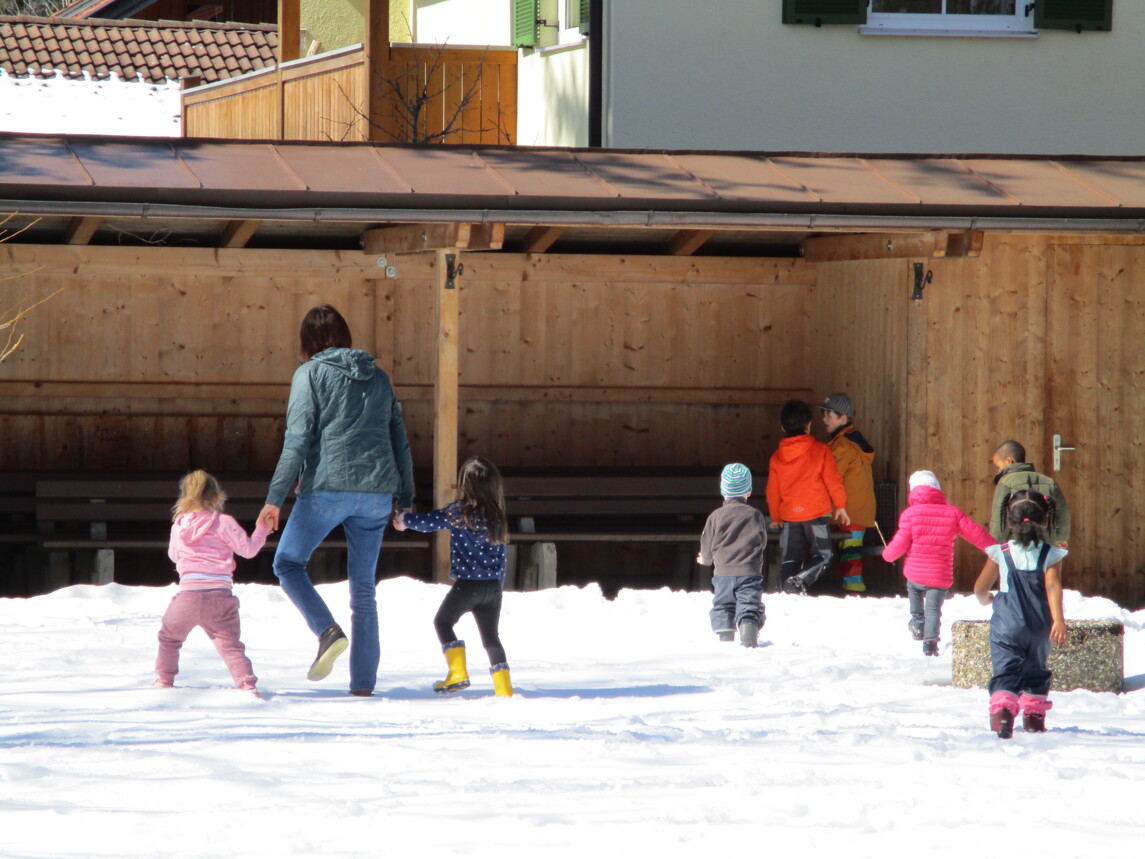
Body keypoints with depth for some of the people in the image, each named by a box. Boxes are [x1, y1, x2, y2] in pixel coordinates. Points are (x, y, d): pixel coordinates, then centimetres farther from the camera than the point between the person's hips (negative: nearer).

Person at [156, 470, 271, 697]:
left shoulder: (179, 526, 10)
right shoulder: (224, 523, 1)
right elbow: (248, 549, 2)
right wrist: (261, 530, 18)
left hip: (189, 594, 1)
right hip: (220, 595, -1)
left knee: (169, 636, 24)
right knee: (229, 644, 2)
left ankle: (164, 679, 28)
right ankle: (247, 683, -12)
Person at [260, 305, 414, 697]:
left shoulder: (311, 373, 0)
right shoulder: (379, 378, 16)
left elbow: (298, 439, -7)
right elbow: (400, 441, 16)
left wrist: (276, 497, -6)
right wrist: (406, 500, 21)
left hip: (327, 487, -5)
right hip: (376, 492, 5)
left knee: (288, 563, 12)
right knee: (364, 587, 11)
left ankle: (328, 631, -12)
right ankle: (363, 682, 8)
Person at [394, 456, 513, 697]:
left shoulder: (460, 512, -10)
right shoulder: (497, 517, 6)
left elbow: (429, 522, -1)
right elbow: (501, 555, 13)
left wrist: (404, 519, 19)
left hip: (467, 584, -5)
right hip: (493, 586, 5)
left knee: (443, 622, 12)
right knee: (491, 636, 12)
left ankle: (458, 673, 2)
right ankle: (504, 688, 9)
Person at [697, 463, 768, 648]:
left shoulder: (716, 516, -2)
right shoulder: (755, 516, 1)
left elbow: (707, 545, 4)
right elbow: (762, 543, 14)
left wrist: (706, 559, 28)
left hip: (723, 572, 0)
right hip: (750, 571, 0)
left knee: (723, 606, 11)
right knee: (749, 606, 1)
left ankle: (725, 639, 0)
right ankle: (749, 639, -17)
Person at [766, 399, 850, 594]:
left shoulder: (777, 457, 5)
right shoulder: (820, 450, -6)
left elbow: (773, 491, 11)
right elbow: (833, 481, -4)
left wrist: (775, 517, 25)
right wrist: (840, 506, 10)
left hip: (789, 516, 3)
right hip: (816, 513, -3)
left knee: (790, 559, 9)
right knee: (822, 556, 3)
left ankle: (790, 589, -4)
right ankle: (799, 580, -21)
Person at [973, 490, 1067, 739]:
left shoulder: (1001, 553, -1)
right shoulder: (1051, 555, -3)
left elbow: (980, 588, 6)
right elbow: (1053, 587, -17)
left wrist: (985, 598, 30)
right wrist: (1059, 620, -25)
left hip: (1007, 625, -2)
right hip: (1040, 627, 2)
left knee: (1006, 672, -7)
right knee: (1035, 671, 21)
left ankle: (1002, 712, -30)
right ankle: (1034, 715, 27)